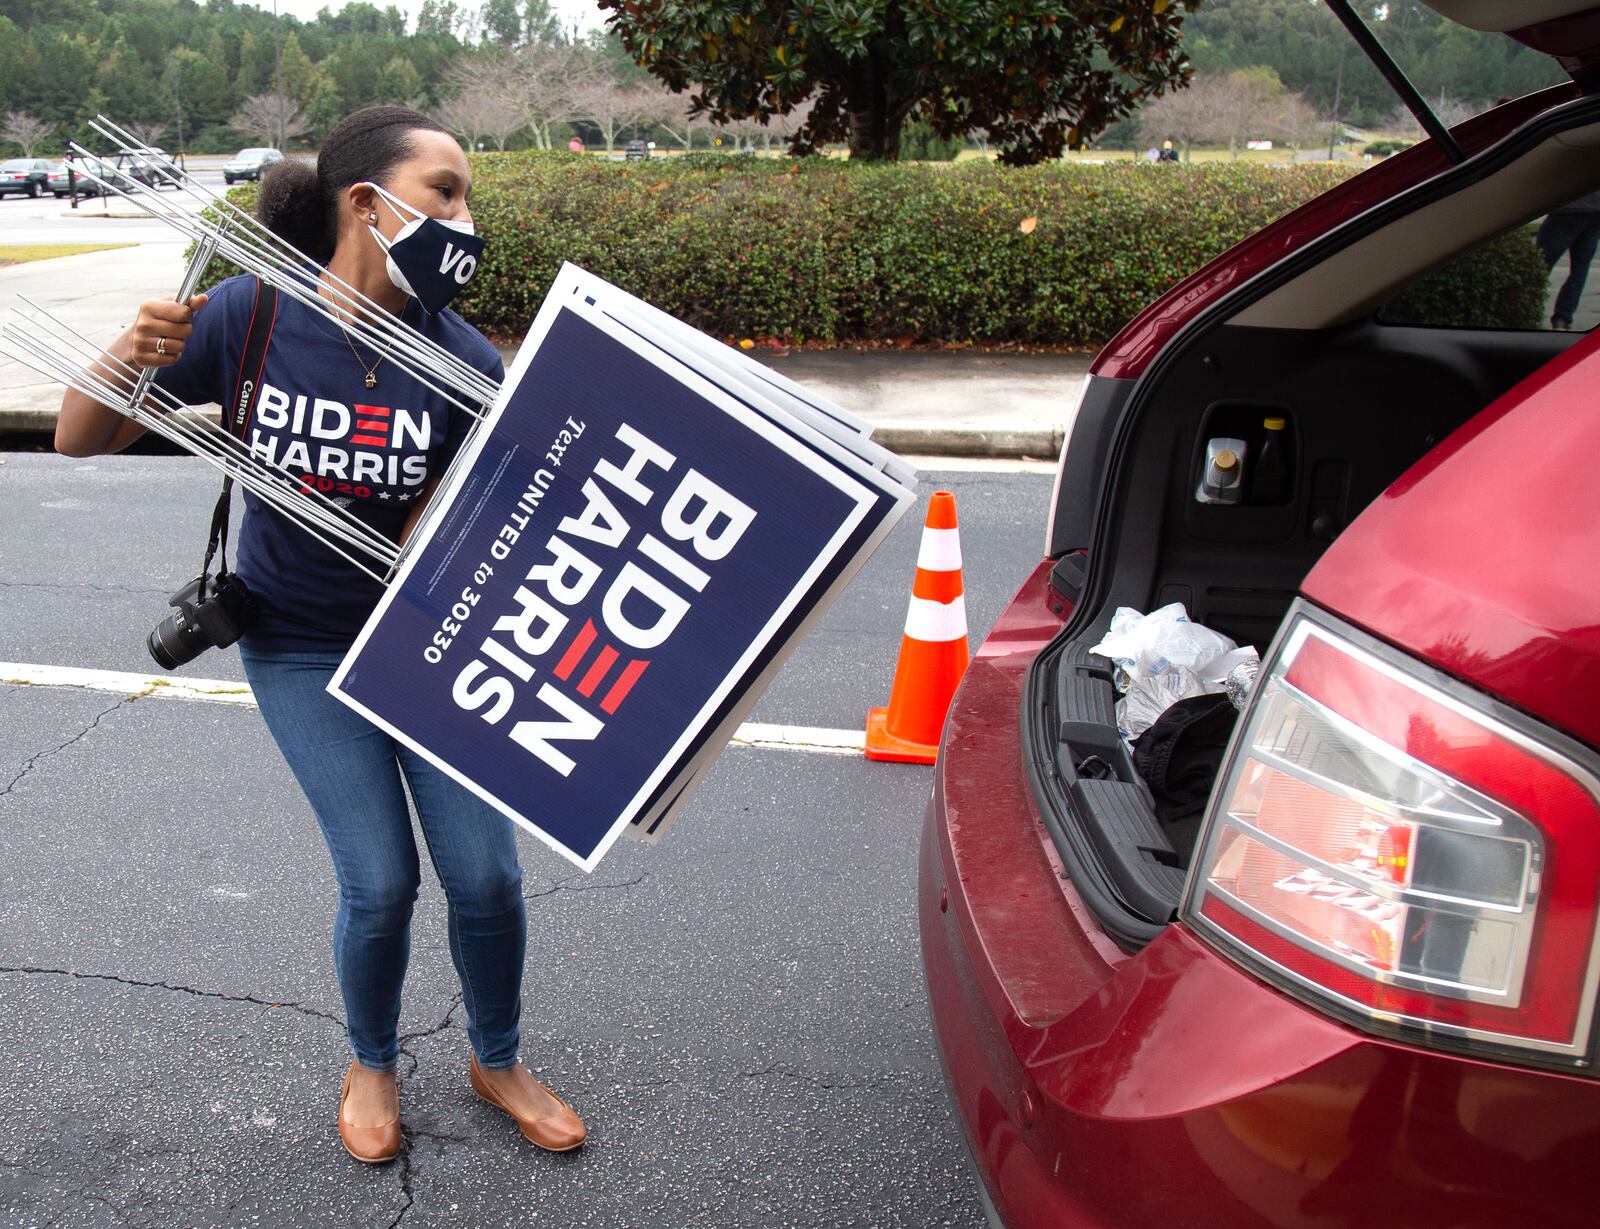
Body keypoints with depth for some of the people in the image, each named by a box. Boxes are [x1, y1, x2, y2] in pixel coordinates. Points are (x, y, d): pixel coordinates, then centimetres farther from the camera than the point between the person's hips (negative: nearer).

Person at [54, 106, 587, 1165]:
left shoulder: (462, 361, -17)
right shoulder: (251, 317, -15)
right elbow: (80, 441, -8)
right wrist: (128, 358, -28)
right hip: (301, 649, -1)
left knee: (485, 874, 0)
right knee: (382, 883, -3)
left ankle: (497, 1061, 30)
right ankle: (372, 1064, 29)